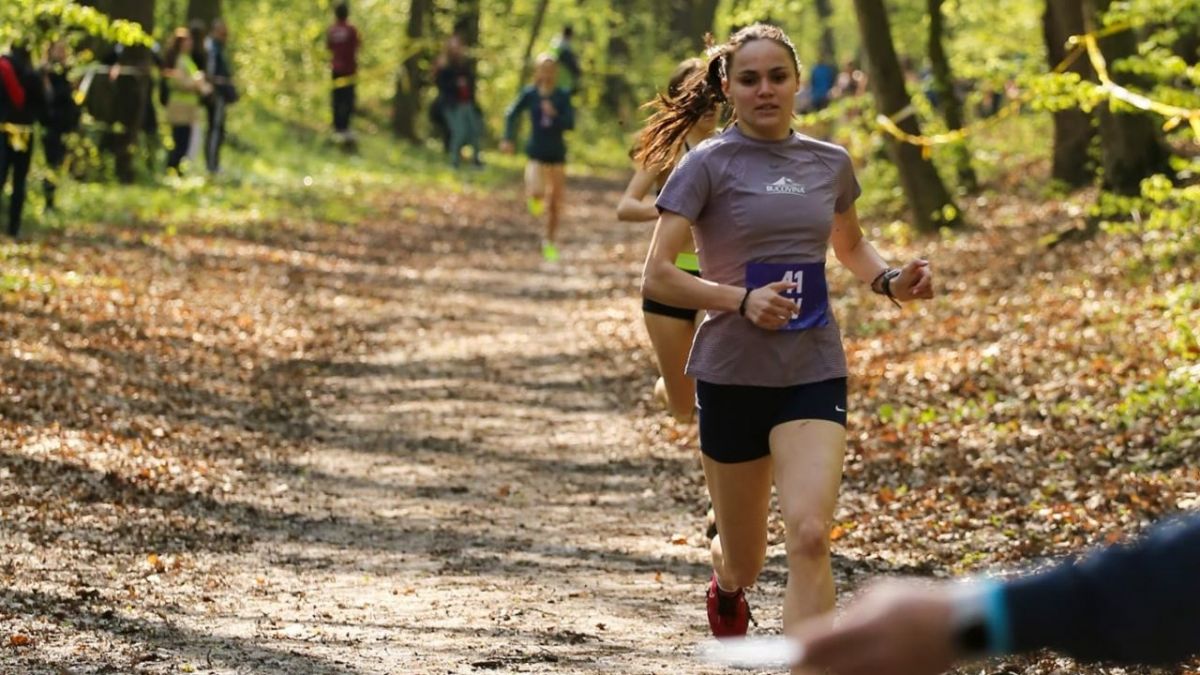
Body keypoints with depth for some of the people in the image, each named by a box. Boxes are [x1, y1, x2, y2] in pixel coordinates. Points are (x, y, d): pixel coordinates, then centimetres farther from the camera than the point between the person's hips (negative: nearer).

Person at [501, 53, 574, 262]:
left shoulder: (562, 96, -3)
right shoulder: (529, 94, -4)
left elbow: (571, 123, -8)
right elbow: (511, 114, 8)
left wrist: (554, 115, -24)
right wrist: (508, 139, 1)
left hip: (557, 153, 2)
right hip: (536, 153, -1)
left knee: (555, 202, 7)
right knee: (537, 192, -23)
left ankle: (550, 242, 24)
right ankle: (534, 198, 16)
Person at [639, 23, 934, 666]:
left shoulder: (829, 164, 7)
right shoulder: (708, 164, -7)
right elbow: (656, 278, -12)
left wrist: (890, 282, 5)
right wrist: (741, 300, -25)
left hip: (814, 375, 2)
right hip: (732, 375, -2)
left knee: (808, 537, -19)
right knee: (745, 557, 13)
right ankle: (726, 586, 51)